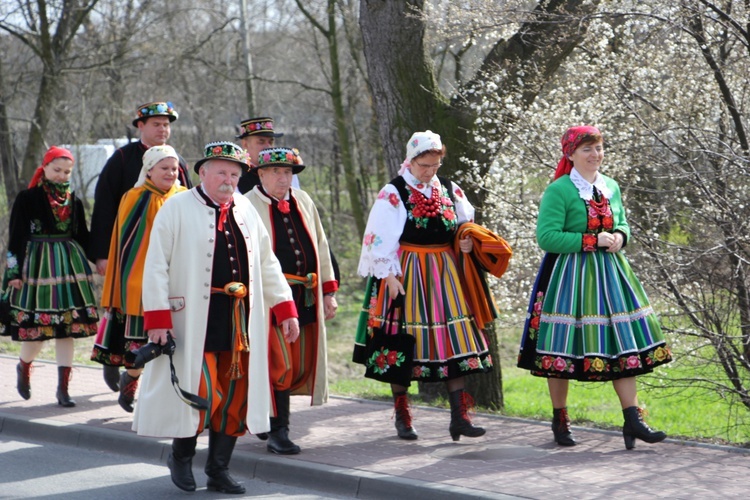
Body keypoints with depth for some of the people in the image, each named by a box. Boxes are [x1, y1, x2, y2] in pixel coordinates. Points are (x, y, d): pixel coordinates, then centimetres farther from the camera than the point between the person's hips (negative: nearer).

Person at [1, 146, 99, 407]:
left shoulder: (73, 200, 10)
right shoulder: (27, 198, -2)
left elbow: (83, 236, 16)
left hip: (70, 266, 4)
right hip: (37, 265, -4)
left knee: (67, 327, 0)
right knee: (37, 328, -3)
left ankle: (63, 388, 4)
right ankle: (24, 367, 28)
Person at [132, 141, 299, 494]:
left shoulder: (245, 210, 13)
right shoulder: (177, 208, -3)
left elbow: (267, 263, 19)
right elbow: (156, 266, -6)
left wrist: (285, 309, 13)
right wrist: (157, 318, -13)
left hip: (241, 320, 5)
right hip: (194, 317, -5)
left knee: (235, 396, 6)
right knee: (201, 391, -8)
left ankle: (219, 470, 18)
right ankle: (181, 456, 18)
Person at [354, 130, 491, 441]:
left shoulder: (450, 191, 10)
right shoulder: (393, 193, -4)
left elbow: (468, 225, 21)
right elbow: (380, 239, -7)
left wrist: (467, 243, -1)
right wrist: (390, 276, -15)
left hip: (444, 274, 4)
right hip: (406, 275, -4)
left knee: (455, 344, -3)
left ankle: (459, 416, -1)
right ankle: (402, 417, 13)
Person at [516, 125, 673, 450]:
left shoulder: (611, 188, 11)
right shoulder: (558, 191, -10)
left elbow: (622, 223, 23)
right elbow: (546, 237, -18)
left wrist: (619, 237, -2)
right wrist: (592, 240, -19)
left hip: (609, 273, 6)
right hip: (570, 275, -6)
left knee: (623, 345, 0)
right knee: (563, 347, 1)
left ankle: (633, 420, 1)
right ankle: (560, 421, 15)